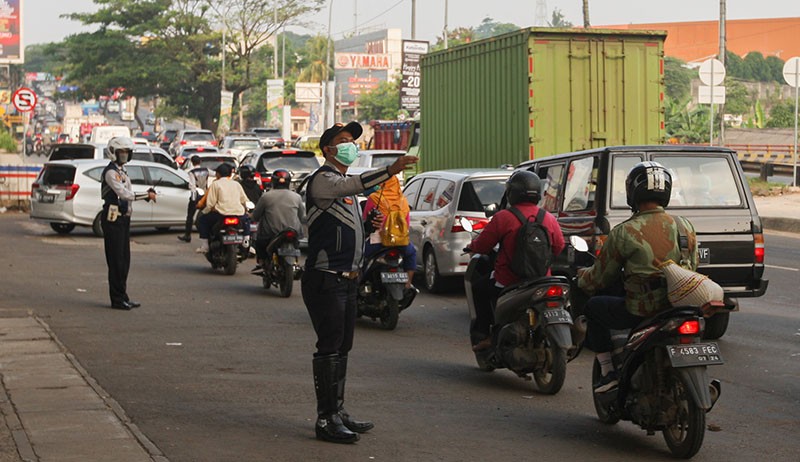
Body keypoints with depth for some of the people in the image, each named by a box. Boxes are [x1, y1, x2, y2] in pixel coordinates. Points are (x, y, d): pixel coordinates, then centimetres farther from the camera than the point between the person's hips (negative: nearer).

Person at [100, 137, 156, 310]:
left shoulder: (122, 171, 19)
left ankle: (123, 296, 18)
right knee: (116, 261, -7)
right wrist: (147, 195, -18)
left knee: (124, 260, 12)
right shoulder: (111, 172, -13)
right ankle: (117, 299, -4)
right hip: (113, 219, -10)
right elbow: (124, 194, -22)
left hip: (124, 219, 10)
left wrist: (147, 195, 4)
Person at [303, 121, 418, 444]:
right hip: (325, 279, -10)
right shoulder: (322, 179, -9)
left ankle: (338, 413, 21)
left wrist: (368, 227, 6)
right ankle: (325, 420, -8)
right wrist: (391, 170, -42)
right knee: (329, 348, -9)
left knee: (342, 348, 13)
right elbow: (353, 185, -31)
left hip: (347, 279, 10)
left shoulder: (346, 185, 21)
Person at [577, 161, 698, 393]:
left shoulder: (624, 233, -10)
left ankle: (608, 371, 14)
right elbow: (693, 267, 17)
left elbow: (600, 278, 2)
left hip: (641, 312, -5)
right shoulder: (685, 226, 3)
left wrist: (581, 276, 24)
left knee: (594, 307, 20)